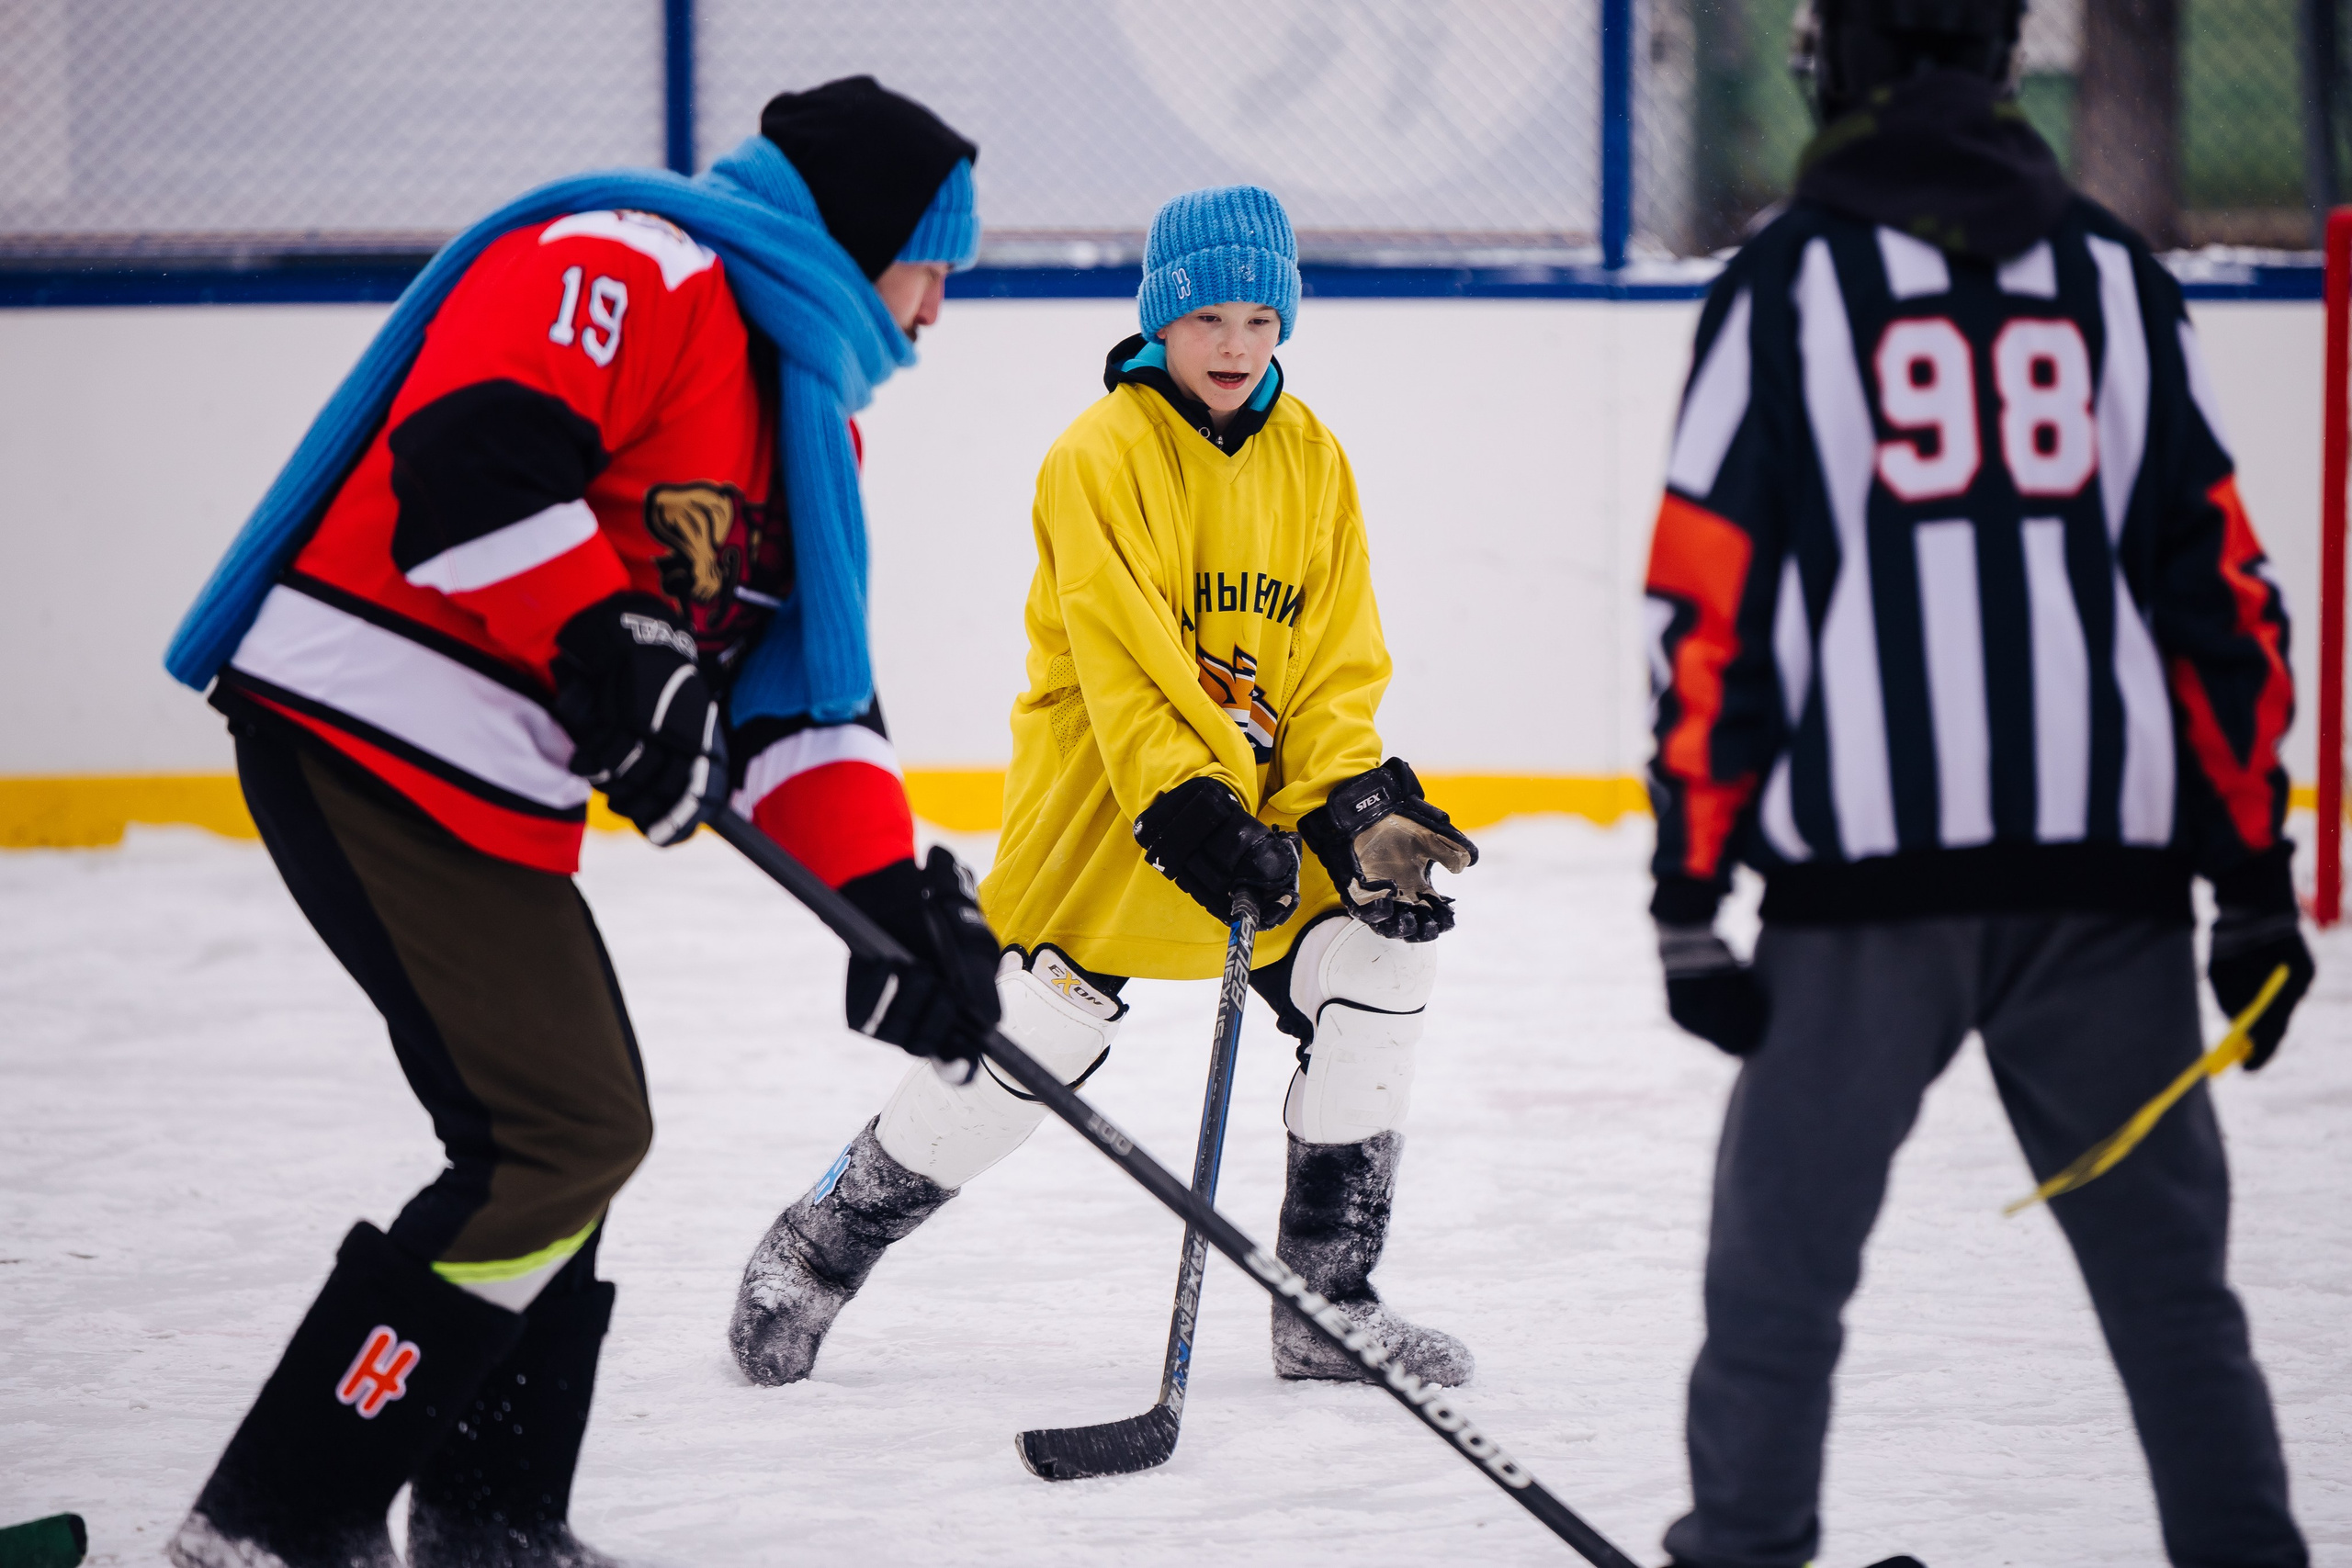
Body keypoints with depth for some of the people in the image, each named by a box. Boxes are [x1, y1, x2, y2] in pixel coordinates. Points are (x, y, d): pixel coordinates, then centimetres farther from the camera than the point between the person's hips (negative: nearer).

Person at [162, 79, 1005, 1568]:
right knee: (560, 1132, -14)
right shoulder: (625, 269, -10)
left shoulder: (800, 406, 21)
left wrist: (897, 892, 7)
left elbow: (799, 678, 19)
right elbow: (468, 446, -26)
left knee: (582, 1129, 17)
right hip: (370, 739, -11)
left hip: (489, 794, 11)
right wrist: (608, 645, -26)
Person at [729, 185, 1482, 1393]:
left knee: (1389, 941, -7)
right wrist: (1188, 808, -28)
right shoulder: (1103, 454, -13)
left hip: (1261, 783, 6)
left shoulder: (1311, 459, 7)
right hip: (1104, 791, -6)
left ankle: (1329, 1301, 3)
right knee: (1036, 1024, -16)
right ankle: (821, 1247, 5)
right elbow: (1121, 667, -19)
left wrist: (1356, 801, -11)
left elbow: (1336, 661, 5)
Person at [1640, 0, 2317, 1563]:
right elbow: (2221, 588, 7)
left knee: (1782, 1258, 7)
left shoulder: (1789, 281, 0)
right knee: (2166, 1263, 9)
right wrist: (2257, 881, 10)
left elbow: (1710, 613, -4)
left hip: (1869, 866, -2)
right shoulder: (2118, 280, 9)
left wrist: (1690, 904, -1)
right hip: (2106, 869, 3)